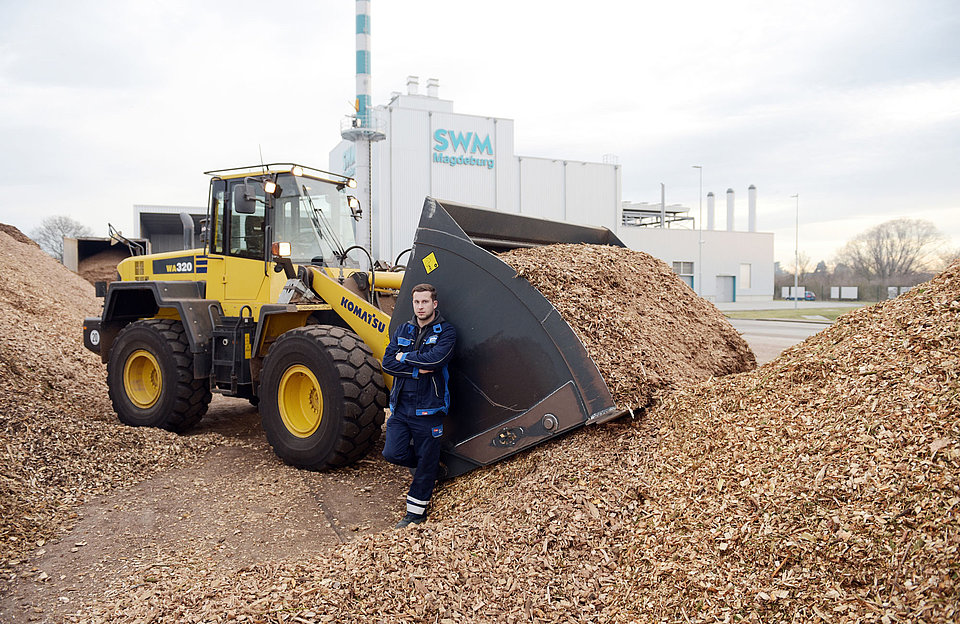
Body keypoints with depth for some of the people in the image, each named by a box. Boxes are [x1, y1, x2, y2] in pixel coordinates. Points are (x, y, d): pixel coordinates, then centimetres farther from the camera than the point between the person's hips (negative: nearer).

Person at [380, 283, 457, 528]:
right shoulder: (403, 330, 10)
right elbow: (388, 362, -1)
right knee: (392, 453, -2)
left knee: (426, 462, 5)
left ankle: (416, 511, 22)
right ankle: (431, 465, 27)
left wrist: (405, 357, -9)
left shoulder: (445, 332, -4)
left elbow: (435, 359, -22)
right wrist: (417, 370, -14)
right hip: (401, 406, 4)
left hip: (428, 408, -4)